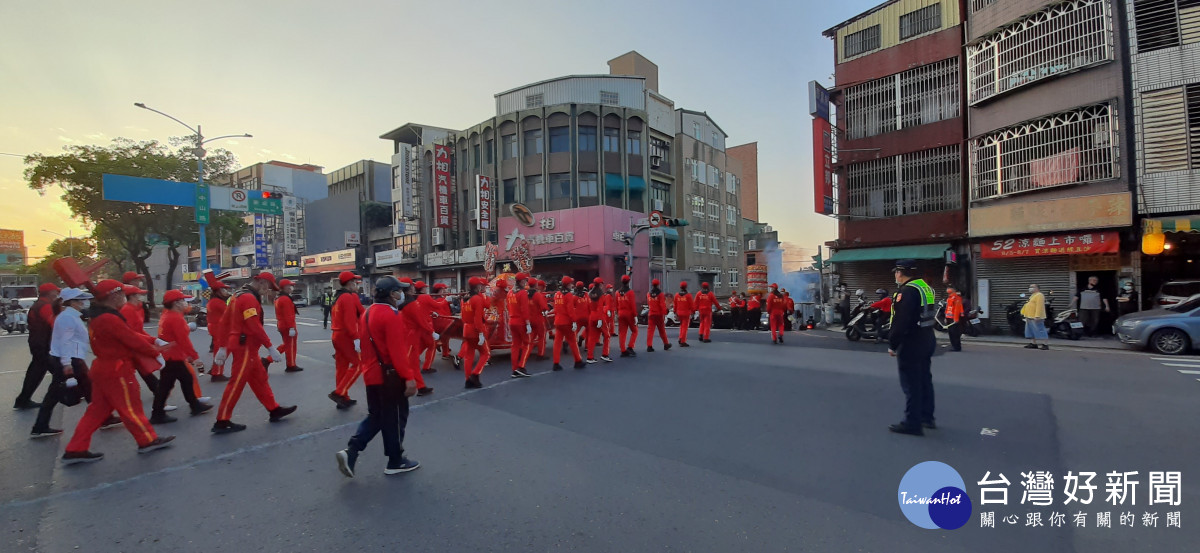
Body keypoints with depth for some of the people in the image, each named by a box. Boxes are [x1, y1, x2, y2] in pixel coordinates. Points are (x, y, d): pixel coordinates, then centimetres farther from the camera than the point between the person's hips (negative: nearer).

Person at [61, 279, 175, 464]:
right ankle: (148, 440, 13)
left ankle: (76, 449, 20)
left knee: (97, 410, 16)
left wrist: (153, 342, 8)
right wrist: (155, 353, -6)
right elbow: (133, 340, -18)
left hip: (102, 369, 10)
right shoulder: (110, 319, -22)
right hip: (117, 370, -10)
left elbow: (130, 335, 12)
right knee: (130, 407, 2)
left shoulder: (98, 317, 11)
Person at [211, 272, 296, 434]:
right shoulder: (249, 298, -18)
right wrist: (270, 347, -24)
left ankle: (274, 410, 21)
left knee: (259, 378, 14)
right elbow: (255, 326, -25)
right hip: (245, 347, -11)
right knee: (237, 383, -3)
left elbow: (226, 320, 20)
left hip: (246, 347, 11)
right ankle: (222, 422, 6)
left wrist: (224, 347, 23)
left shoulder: (241, 295, 15)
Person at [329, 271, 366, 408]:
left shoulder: (338, 298, 17)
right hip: (347, 336, -10)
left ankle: (343, 399, 16)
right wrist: (356, 338, -25)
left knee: (341, 367, 11)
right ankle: (339, 393, -10)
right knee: (357, 364, -6)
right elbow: (350, 320, -23)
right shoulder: (349, 297, -14)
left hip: (337, 335, 10)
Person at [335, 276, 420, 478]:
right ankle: (396, 462, 18)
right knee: (395, 418, 6)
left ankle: (350, 451, 9)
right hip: (390, 376, -9)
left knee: (376, 416, 20)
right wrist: (409, 377, -22)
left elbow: (371, 345, 16)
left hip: (372, 374, 9)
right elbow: (397, 351, -25)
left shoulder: (368, 313, 9)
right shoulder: (392, 316, -20)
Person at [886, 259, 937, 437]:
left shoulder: (907, 291, -19)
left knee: (911, 384, -3)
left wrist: (892, 345, -16)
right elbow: (929, 315, 18)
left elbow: (900, 322, -24)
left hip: (911, 343, -10)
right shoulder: (926, 288, 12)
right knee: (924, 380, 18)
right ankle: (927, 417, 29)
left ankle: (912, 423, 2)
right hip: (927, 340, 10)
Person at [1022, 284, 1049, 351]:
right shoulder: (1032, 296, 20)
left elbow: (1039, 306, -21)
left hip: (1035, 318, -10)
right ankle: (1033, 343, 16)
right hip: (1029, 318, 10)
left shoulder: (1039, 295, -12)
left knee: (1040, 331, -9)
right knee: (1031, 332, 12)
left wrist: (1037, 316, -27)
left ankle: (1046, 344, -7)